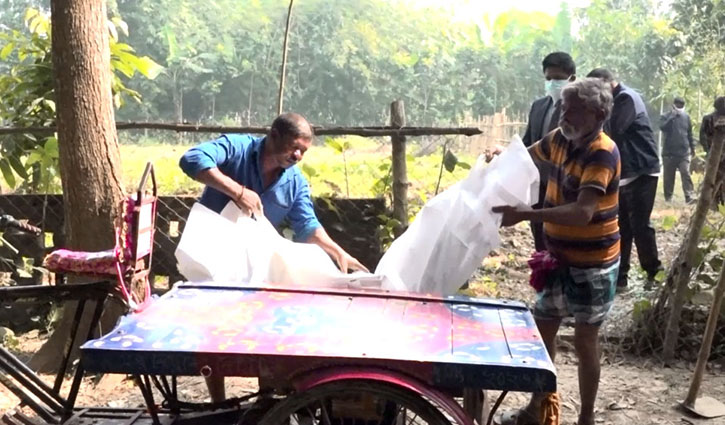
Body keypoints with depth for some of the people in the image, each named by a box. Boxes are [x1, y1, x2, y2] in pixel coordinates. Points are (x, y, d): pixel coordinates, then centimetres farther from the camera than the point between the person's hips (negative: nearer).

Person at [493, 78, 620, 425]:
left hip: (592, 264, -7)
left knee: (584, 340, 6)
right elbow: (529, 155, 20)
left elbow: (583, 212, -35)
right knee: (543, 331, 15)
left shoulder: (602, 153, -23)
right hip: (559, 258, 7)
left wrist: (525, 214, -40)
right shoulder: (561, 139, 0)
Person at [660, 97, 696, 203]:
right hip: (669, 152, -1)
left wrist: (692, 147, 16)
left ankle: (689, 196, -12)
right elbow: (662, 127, -20)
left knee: (686, 173, -9)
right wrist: (672, 117, -19)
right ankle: (668, 197, 13)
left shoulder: (686, 116, 10)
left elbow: (690, 133, 16)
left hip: (684, 152, 2)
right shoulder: (665, 117, 1)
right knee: (669, 176, 4)